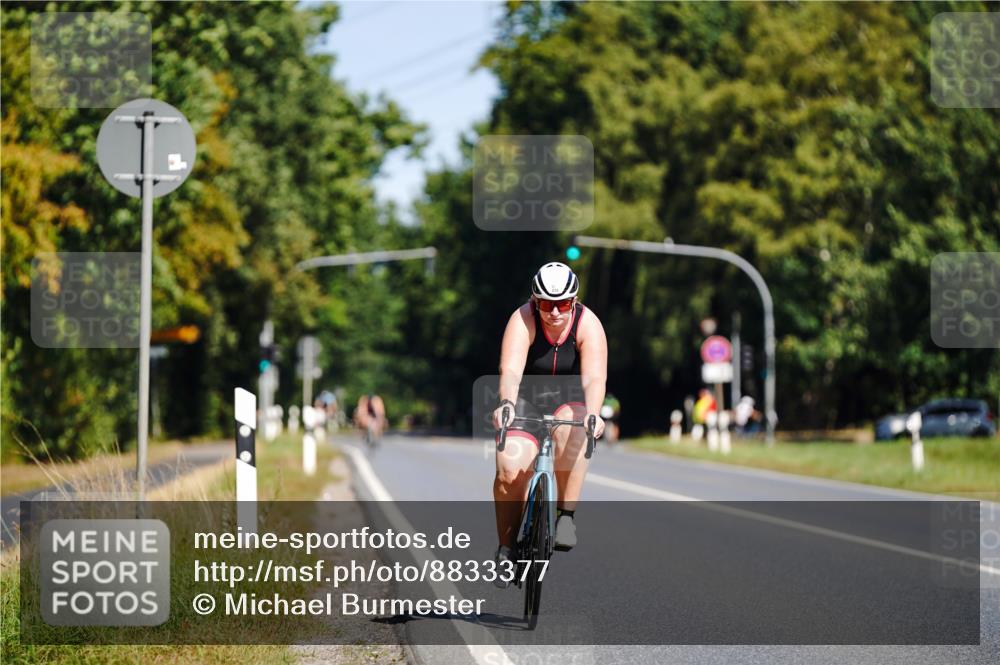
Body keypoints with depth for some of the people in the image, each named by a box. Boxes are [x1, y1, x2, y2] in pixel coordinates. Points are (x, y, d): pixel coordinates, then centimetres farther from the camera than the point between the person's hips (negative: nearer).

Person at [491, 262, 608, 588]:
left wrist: (592, 414, -49)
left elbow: (594, 378, -30)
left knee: (571, 430, -36)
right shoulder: (523, 320, -19)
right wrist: (506, 403, -53)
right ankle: (506, 549, -5)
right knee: (510, 469, -23)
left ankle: (567, 516, -26)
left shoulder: (587, 324, -17)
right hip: (526, 403, 0)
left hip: (569, 404, 0)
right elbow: (511, 371, -32)